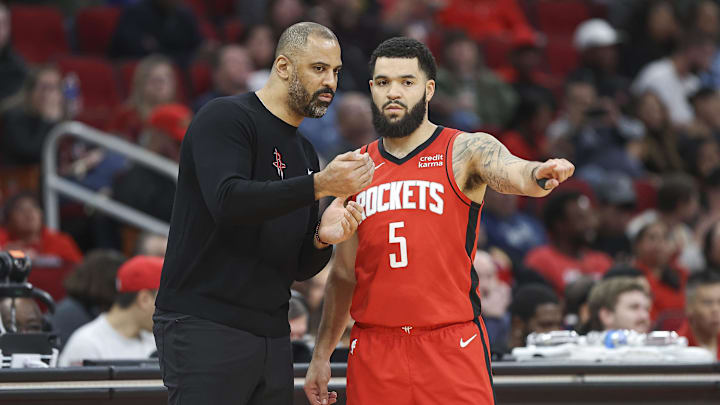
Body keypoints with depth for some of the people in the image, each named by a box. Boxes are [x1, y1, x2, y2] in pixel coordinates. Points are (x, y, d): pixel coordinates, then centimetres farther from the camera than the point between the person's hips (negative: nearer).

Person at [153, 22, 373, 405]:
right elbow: (227, 201, -23)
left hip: (272, 336, 8)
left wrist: (322, 239, -4)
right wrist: (319, 184, -25)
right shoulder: (225, 118, -4)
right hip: (204, 327, -8)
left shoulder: (304, 153, 19)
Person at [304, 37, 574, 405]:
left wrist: (539, 174, -46)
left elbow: (513, 173, -22)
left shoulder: (466, 150, 1)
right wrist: (321, 355, 18)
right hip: (374, 354, 4)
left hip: (451, 347, -4)